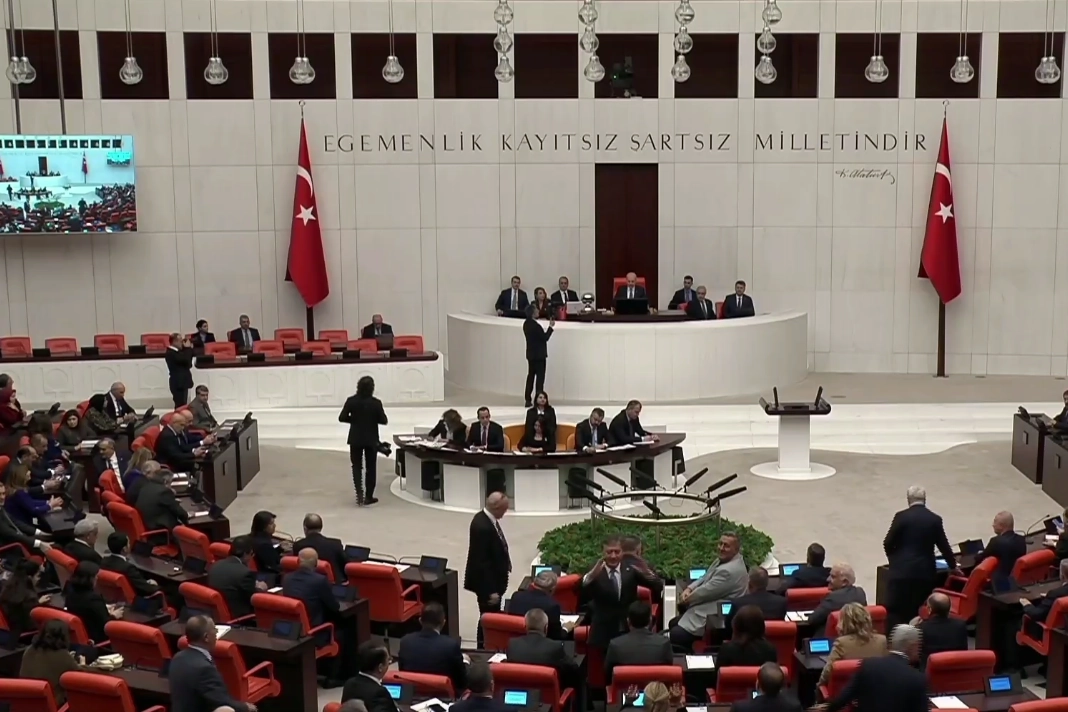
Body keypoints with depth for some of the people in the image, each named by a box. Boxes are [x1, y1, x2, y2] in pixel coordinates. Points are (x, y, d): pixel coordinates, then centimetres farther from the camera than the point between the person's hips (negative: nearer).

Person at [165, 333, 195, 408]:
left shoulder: (177, 352, 16)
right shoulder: (170, 353, -16)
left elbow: (188, 363, 15)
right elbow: (186, 360, -26)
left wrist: (187, 349, 5)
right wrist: (188, 348, -12)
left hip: (182, 382, 10)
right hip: (178, 383, -10)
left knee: (182, 405, 12)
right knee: (180, 406, -12)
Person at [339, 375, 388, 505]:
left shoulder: (351, 401, -9)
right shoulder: (376, 402, -13)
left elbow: (342, 418, -8)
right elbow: (384, 421, -9)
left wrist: (354, 419, 8)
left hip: (355, 439, 1)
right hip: (371, 439, -1)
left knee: (357, 466, 11)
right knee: (371, 467, 10)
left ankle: (359, 494, -4)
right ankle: (368, 496, 12)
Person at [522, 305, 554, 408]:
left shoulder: (526, 323, 5)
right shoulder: (535, 325, -23)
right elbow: (545, 337, -16)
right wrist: (551, 327, -9)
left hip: (531, 354, 9)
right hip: (539, 355, -9)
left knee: (530, 376, 13)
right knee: (540, 377, -3)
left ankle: (527, 400, 15)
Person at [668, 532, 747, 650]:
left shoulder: (729, 570, -26)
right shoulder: (723, 560, 8)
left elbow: (706, 592, -21)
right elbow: (704, 578, 17)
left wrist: (686, 599, -3)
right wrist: (689, 589, -2)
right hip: (709, 611, 11)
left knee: (675, 636, -18)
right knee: (673, 624, 16)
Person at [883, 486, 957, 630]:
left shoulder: (901, 516, -6)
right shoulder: (935, 519, 3)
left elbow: (887, 543, -2)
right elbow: (943, 546, 10)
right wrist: (953, 566, 25)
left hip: (901, 570, -3)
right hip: (924, 572, 3)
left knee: (895, 610, 0)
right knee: (917, 612, 9)